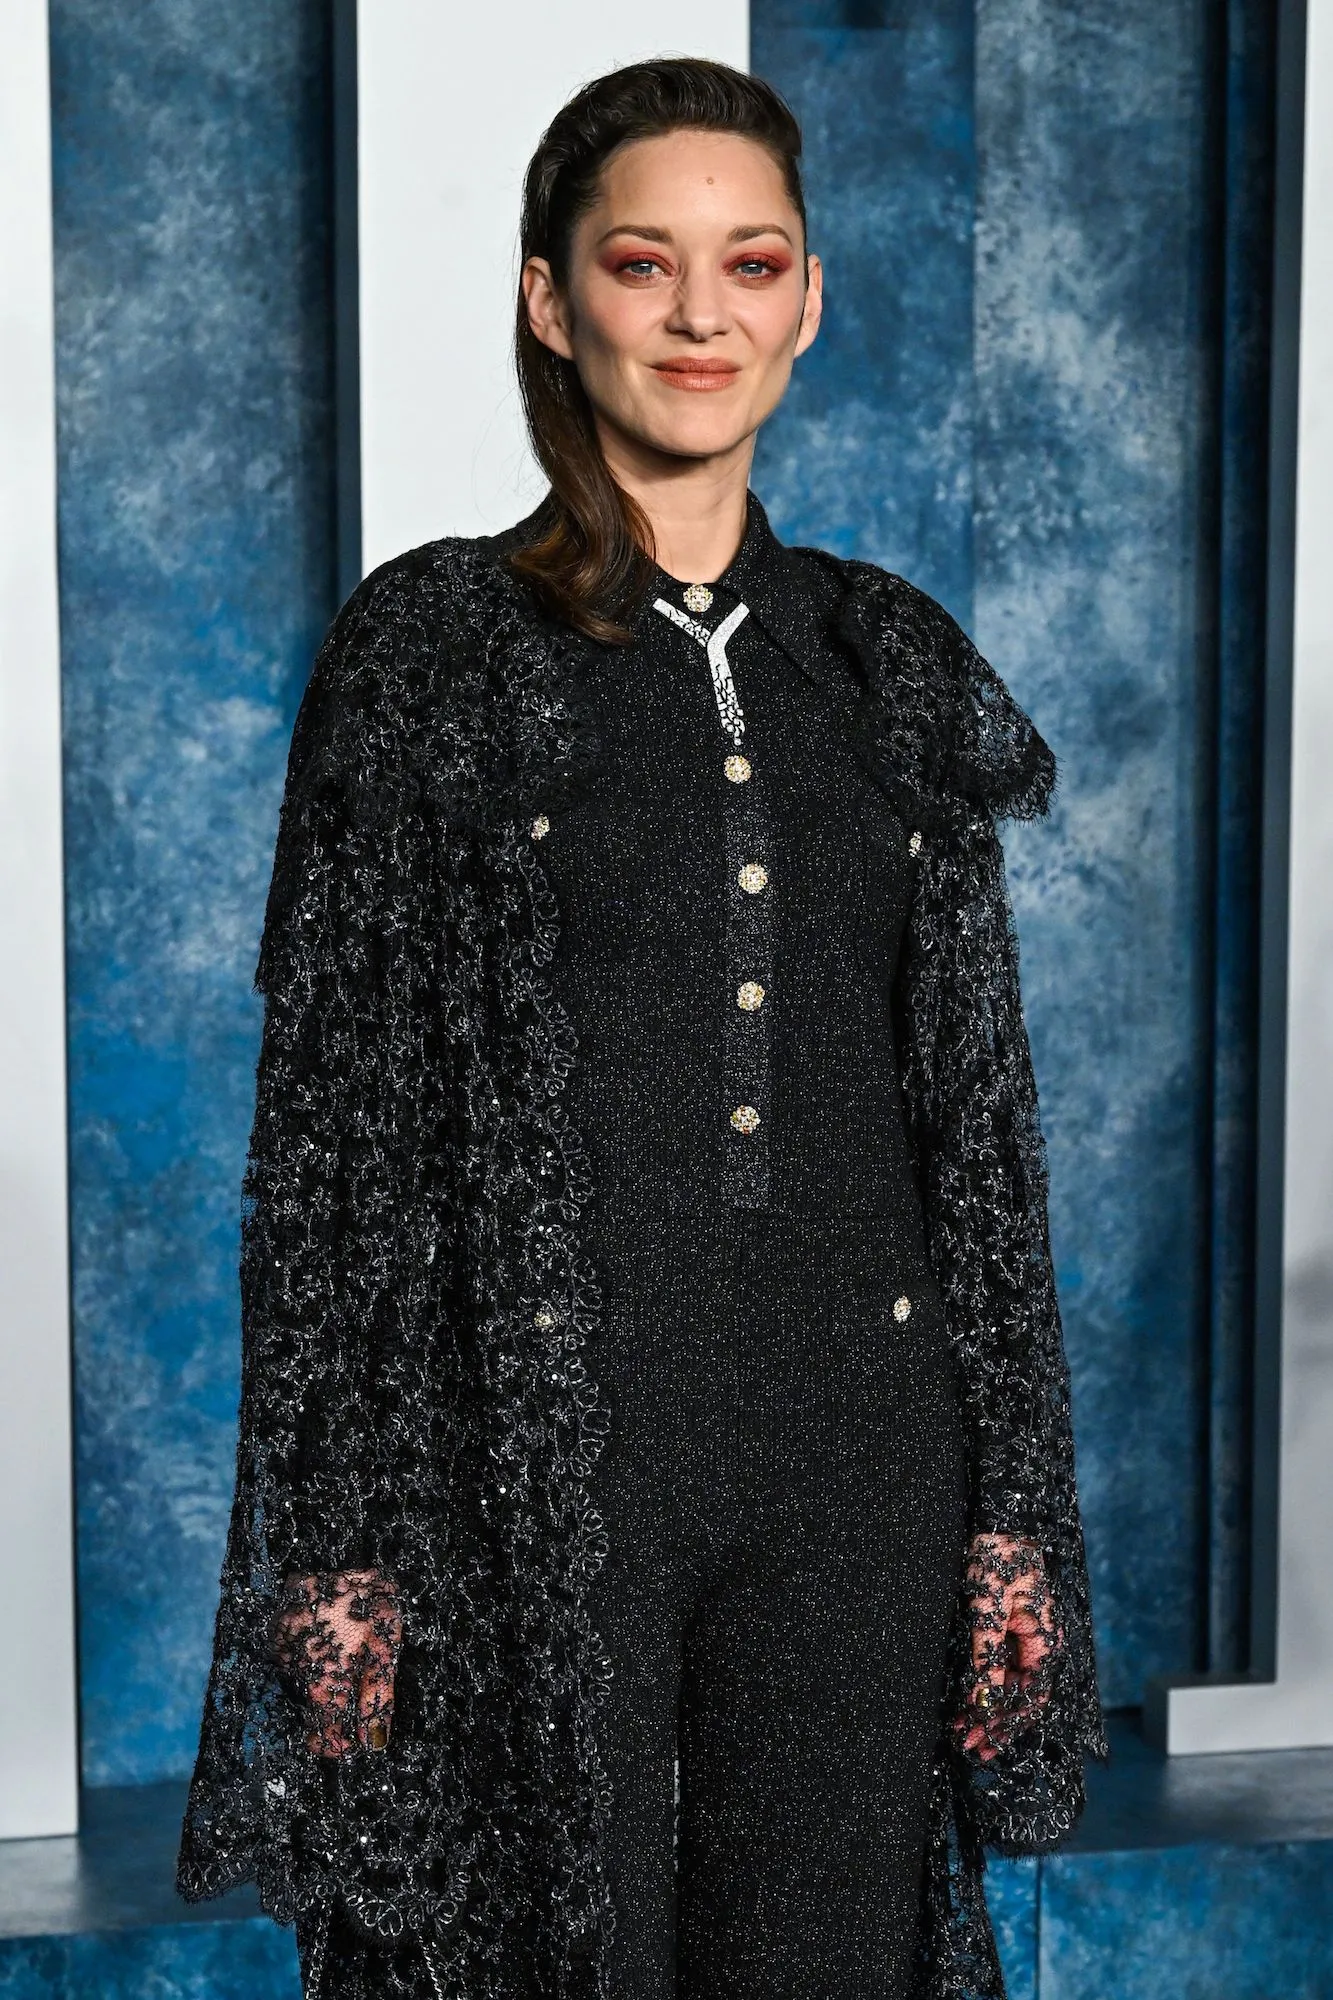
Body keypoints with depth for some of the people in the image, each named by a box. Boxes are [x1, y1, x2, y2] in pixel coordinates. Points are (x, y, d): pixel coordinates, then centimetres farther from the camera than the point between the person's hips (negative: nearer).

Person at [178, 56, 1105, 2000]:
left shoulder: (891, 660, 9)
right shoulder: (432, 646, -2)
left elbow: (979, 1113, 10)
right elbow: (335, 1115, -5)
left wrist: (1014, 1512, 6)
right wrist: (340, 1553, -9)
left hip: (857, 1444, 4)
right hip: (541, 1452, -3)